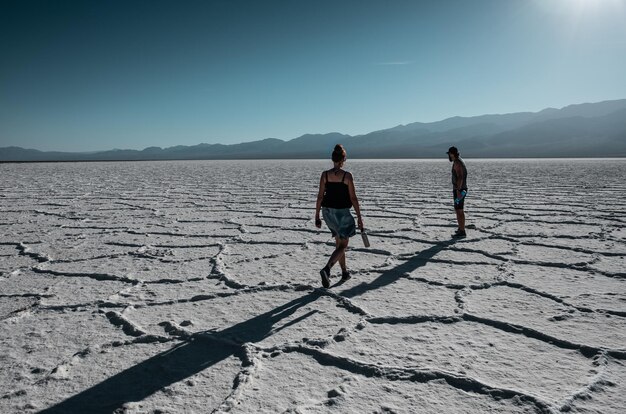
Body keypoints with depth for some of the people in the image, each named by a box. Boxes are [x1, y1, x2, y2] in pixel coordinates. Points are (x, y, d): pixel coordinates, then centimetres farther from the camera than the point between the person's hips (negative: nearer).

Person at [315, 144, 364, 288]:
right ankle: (326, 269, -18)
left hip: (328, 211, 4)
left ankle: (344, 272, 31)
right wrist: (359, 217, -1)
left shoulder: (325, 175, -3)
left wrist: (317, 216, 6)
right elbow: (353, 198, -10)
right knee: (342, 245, 5)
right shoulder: (347, 176, -12)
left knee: (339, 242, 21)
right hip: (342, 213, -4)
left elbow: (320, 197, -2)